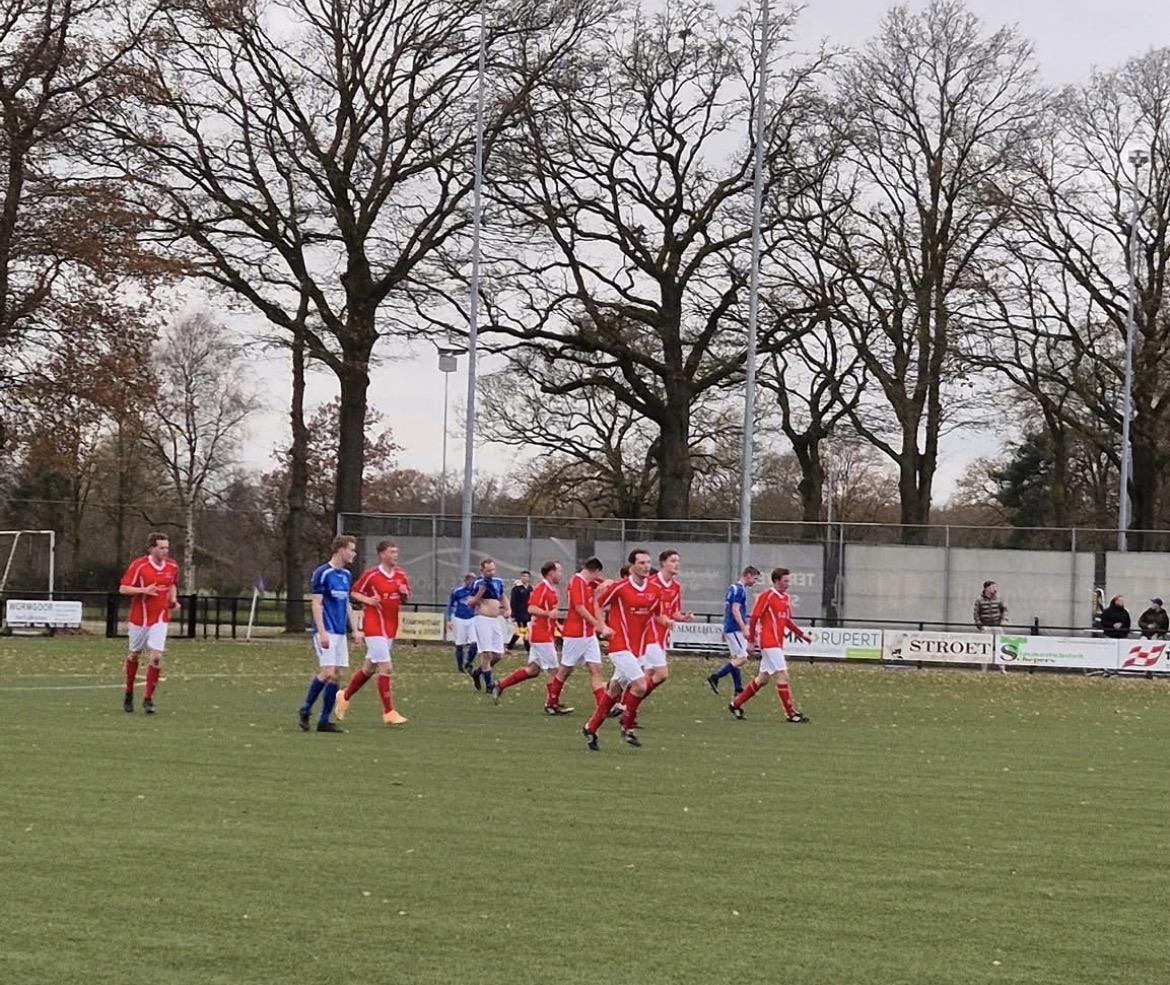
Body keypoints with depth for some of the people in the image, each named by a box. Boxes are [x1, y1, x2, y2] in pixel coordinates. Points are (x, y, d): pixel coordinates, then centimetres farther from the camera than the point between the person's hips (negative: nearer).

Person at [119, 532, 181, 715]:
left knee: (156, 657, -13)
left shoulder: (172, 567, 2)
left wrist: (173, 600, 2)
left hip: (160, 619, 2)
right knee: (134, 655, 12)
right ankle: (129, 694, 32)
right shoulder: (138, 565, -11)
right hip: (139, 618, -2)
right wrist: (143, 590, -25)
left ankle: (148, 698, -3)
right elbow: (123, 588, -11)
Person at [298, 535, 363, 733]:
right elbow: (316, 604, -12)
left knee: (336, 675, 4)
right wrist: (322, 632, -19)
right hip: (326, 631, -8)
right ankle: (305, 711, -1)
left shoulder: (346, 575, 14)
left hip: (340, 633, 8)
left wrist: (356, 630, 16)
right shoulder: (322, 573, -9)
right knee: (328, 672, -16)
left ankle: (325, 720, 8)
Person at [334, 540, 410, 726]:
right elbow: (354, 593, 0)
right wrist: (367, 599, -18)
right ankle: (389, 712, -7)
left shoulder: (401, 575, 7)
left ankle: (345, 697, 34)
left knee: (369, 667, 14)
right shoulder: (371, 574, -9)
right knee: (386, 668, -12)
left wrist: (404, 593, -6)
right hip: (374, 625, -7)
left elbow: (406, 599, 17)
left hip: (391, 627, 7)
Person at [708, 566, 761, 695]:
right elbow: (735, 610, -21)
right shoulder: (739, 589, -13)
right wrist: (744, 629, -23)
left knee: (736, 658, 10)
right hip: (735, 629, -10)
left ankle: (738, 689, 10)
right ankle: (715, 677, -13)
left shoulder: (733, 588, 17)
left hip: (729, 628, 10)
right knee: (742, 658, -11)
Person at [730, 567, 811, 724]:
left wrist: (802, 634, 13)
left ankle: (736, 704, 22)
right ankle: (791, 714, -8)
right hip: (768, 642, -9)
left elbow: (787, 621, 23)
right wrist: (751, 640, -12)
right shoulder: (767, 596, -10)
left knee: (763, 678, 12)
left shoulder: (785, 598, 14)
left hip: (777, 643, 9)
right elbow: (754, 617, -10)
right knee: (782, 676, -10)